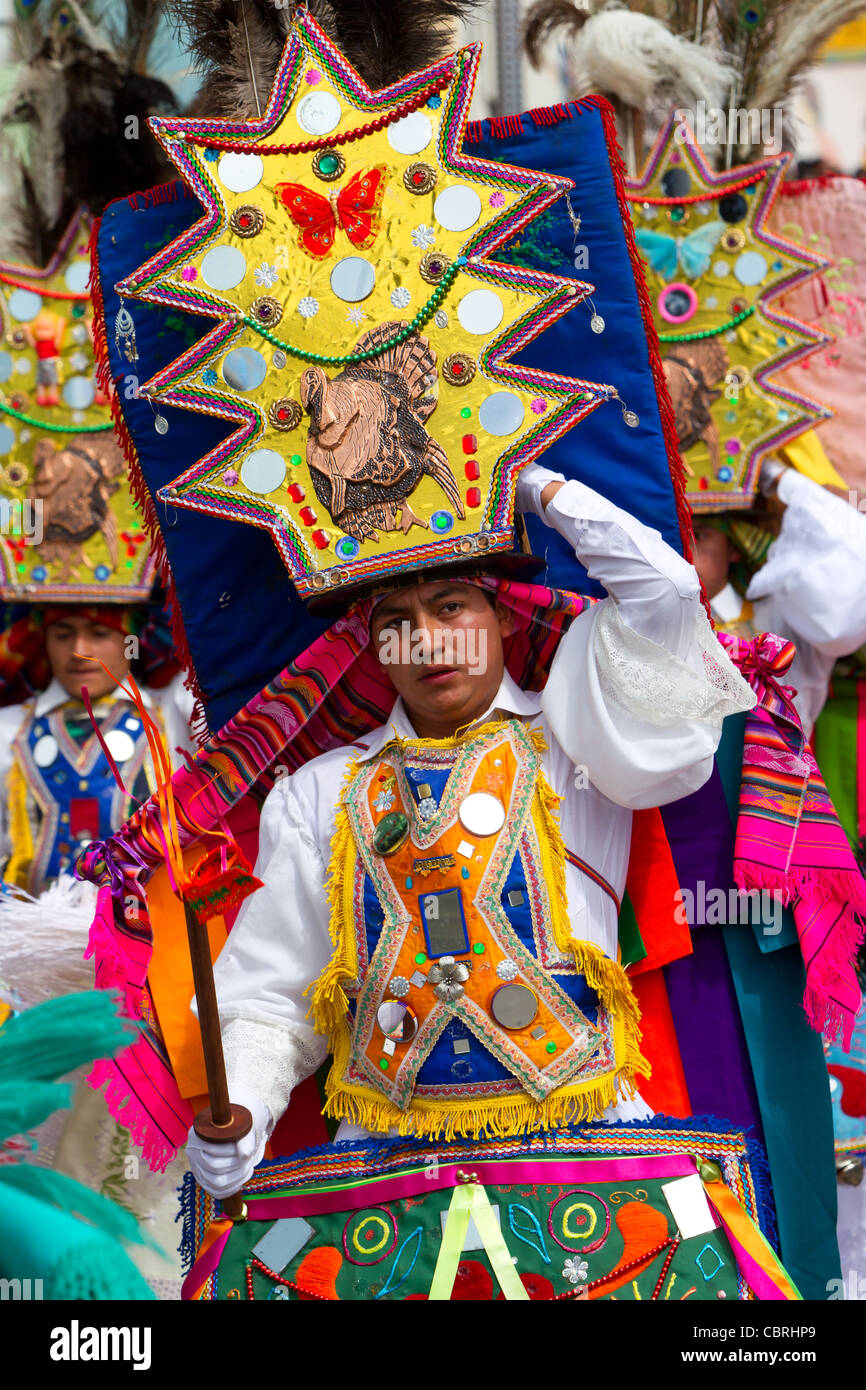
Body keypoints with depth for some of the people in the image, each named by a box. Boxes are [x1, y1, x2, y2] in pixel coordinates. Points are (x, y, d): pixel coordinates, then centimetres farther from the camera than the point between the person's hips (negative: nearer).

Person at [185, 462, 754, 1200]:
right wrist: (236, 1108, -6)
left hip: (580, 1128, -1)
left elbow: (662, 591, -4)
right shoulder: (319, 793, 14)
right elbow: (271, 999, 12)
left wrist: (540, 486, 8)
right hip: (386, 1150, 2)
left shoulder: (565, 740, 9)